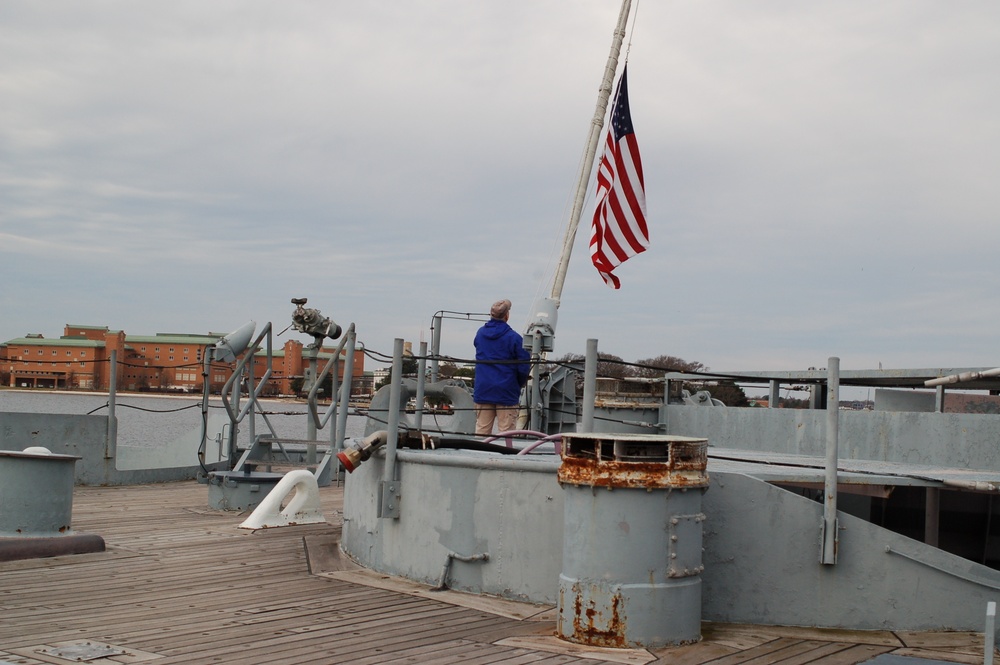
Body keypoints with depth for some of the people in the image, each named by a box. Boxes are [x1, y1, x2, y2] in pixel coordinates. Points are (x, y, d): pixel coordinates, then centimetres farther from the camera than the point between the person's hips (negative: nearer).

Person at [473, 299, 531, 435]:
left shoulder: (480, 333, 6)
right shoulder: (514, 337, -11)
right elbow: (523, 366, -10)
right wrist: (520, 383, 7)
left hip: (482, 390, 5)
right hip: (506, 391, -5)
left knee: (481, 430, 10)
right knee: (506, 431, 1)